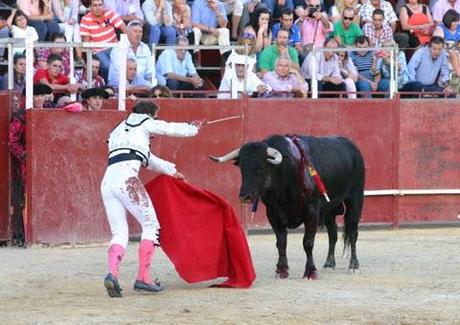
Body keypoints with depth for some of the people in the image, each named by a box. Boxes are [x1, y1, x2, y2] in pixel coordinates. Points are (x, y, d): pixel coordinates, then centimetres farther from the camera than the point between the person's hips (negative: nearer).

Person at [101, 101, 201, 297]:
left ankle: (112, 274, -19)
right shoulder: (144, 123, 14)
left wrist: (171, 170, 55)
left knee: (119, 233, 5)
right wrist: (194, 128, 46)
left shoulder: (119, 131, 35)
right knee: (150, 224, 4)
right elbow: (174, 129, 25)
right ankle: (143, 278, -1)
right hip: (126, 179, -7)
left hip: (106, 183, 7)